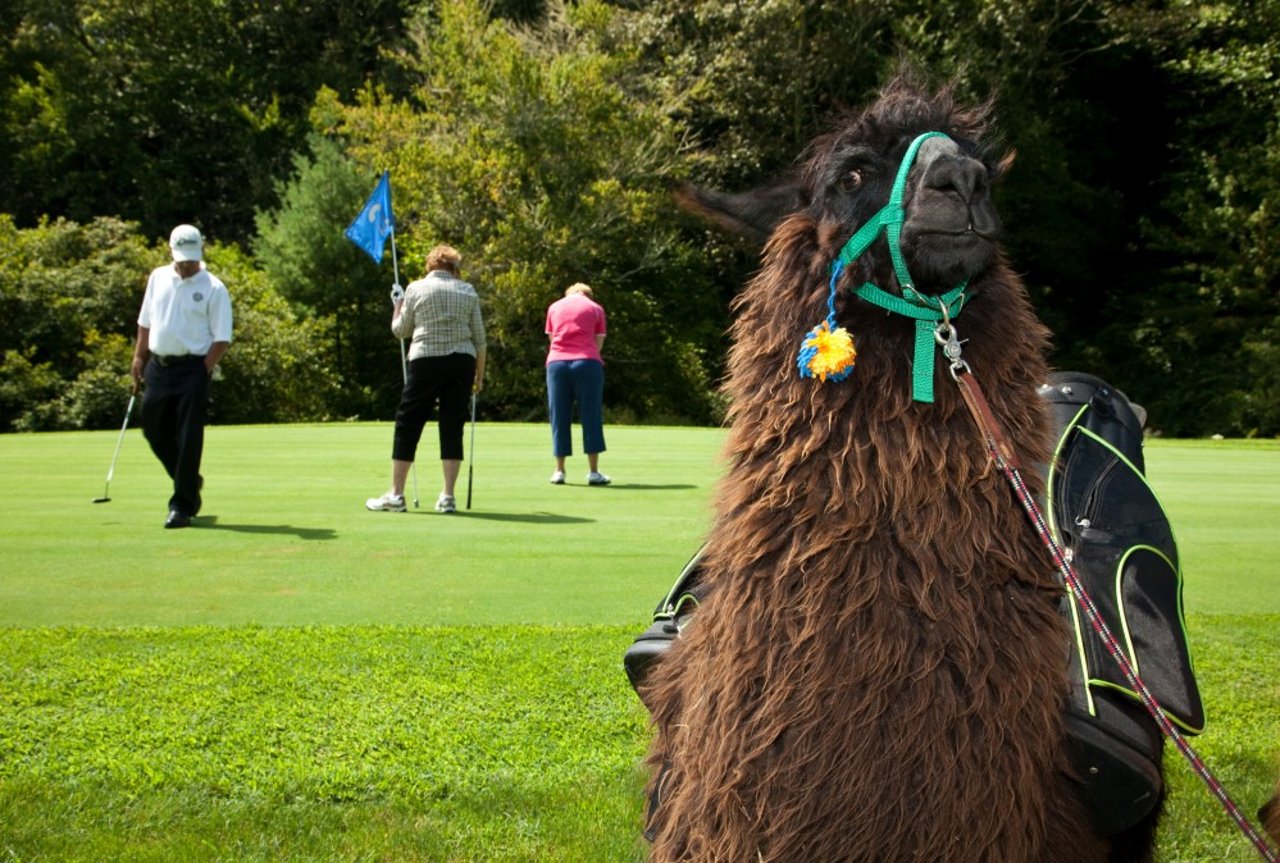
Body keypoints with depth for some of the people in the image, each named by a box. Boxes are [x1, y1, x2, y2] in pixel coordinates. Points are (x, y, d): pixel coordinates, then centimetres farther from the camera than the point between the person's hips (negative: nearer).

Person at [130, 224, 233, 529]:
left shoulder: (214, 289, -5)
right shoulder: (158, 278, 10)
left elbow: (222, 338, -6)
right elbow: (145, 322, 17)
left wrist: (205, 370, -14)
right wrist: (139, 358, 11)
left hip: (192, 369, -5)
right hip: (158, 366, 5)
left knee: (188, 439, -5)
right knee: (154, 431, 9)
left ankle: (183, 505, 2)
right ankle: (190, 481, 31)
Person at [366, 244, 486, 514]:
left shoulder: (416, 288, 3)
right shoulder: (468, 291, 9)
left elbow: (400, 330, 9)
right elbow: (479, 337, 8)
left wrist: (397, 307, 27)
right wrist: (479, 374, 15)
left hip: (426, 360, -2)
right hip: (462, 362, 2)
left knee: (407, 424, 5)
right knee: (453, 427, 5)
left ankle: (396, 495, 4)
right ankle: (448, 497, 2)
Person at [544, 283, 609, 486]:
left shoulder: (554, 307, 19)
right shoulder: (595, 308, 13)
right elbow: (598, 343, 9)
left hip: (557, 362, 2)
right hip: (587, 362, -2)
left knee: (559, 417, 6)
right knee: (591, 416, 2)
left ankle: (559, 471, 6)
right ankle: (593, 472, 0)